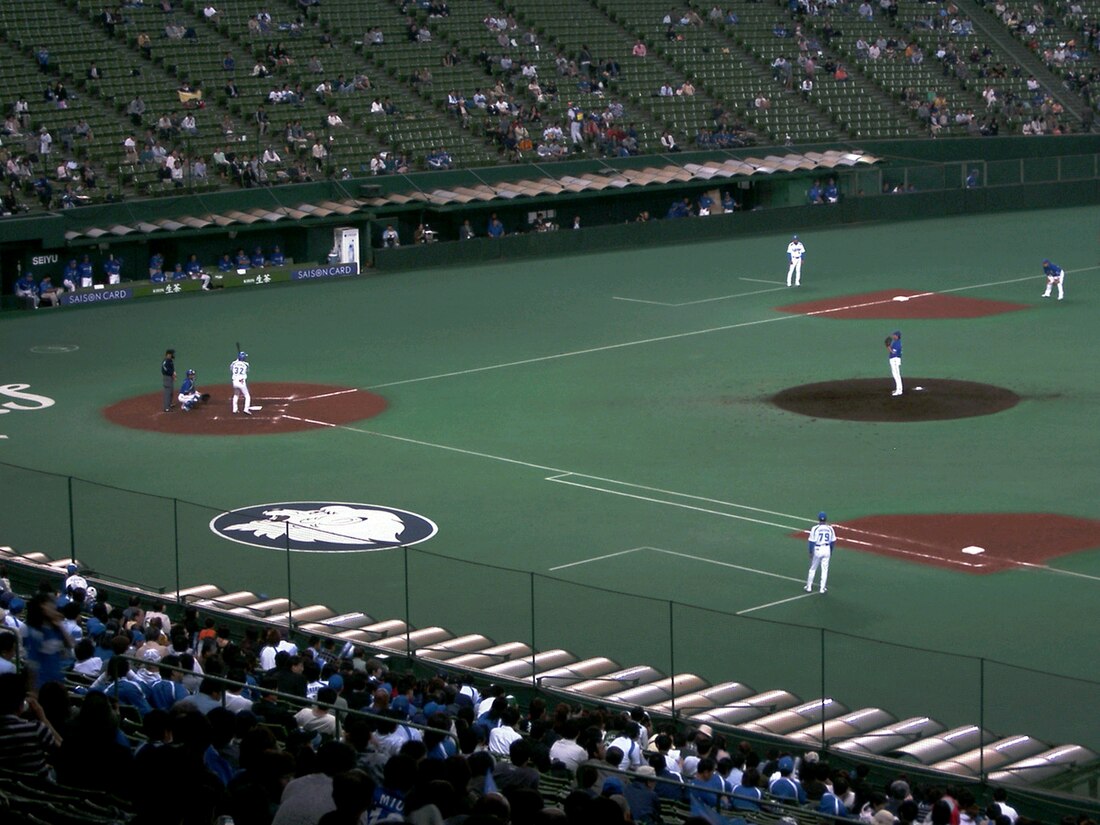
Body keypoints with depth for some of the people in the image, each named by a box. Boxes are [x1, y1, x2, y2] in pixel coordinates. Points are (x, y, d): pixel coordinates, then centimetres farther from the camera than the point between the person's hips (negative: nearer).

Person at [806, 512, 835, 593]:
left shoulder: (815, 528, -12)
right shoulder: (830, 528, -3)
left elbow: (812, 541, -12)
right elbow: (833, 541, 4)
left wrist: (810, 552, -3)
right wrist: (831, 551, 18)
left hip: (817, 549, -2)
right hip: (827, 549, 2)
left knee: (812, 568, 13)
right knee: (825, 569, 10)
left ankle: (809, 587, 19)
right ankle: (822, 588, 12)